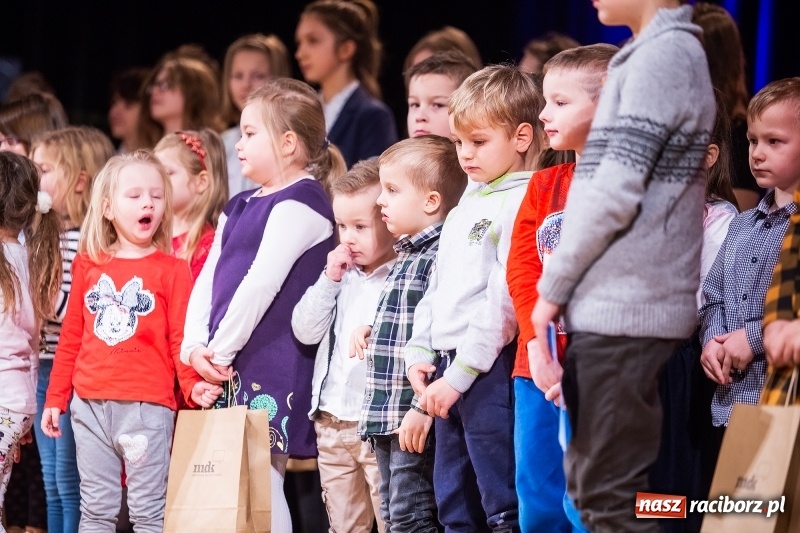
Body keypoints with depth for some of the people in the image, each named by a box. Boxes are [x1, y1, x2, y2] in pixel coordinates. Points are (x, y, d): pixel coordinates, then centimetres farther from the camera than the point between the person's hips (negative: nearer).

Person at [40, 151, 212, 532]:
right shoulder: (88, 266, 8)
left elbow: (181, 338, -4)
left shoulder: (172, 269, -2)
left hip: (147, 407, -4)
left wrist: (192, 385, -20)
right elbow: (71, 338, 13)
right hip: (89, 405, 4)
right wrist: (55, 398, 12)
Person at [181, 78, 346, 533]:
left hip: (275, 365, -9)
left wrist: (221, 347, -14)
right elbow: (208, 280, 13)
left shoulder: (300, 202, -9)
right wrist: (196, 345, -2)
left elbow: (262, 282, -17)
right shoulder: (240, 208, 19)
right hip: (228, 366, 9)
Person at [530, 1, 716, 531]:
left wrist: (554, 285, -8)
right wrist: (567, 286, 13)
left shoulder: (663, 54, -11)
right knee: (591, 484, 12)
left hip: (624, 308, -10)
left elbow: (616, 193, -17)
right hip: (608, 304, 10)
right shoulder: (656, 53, 18)